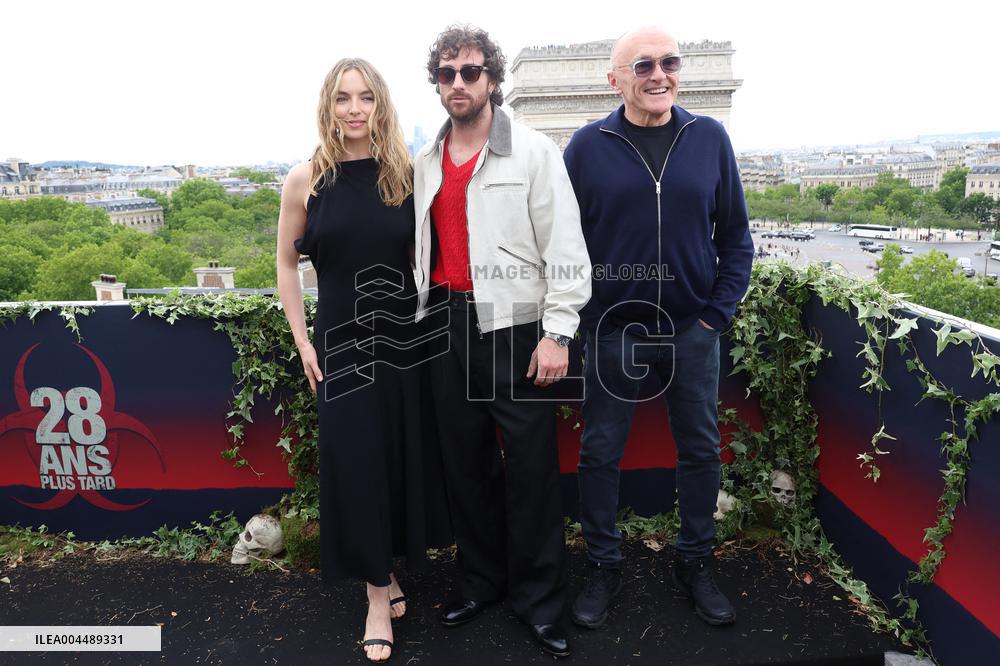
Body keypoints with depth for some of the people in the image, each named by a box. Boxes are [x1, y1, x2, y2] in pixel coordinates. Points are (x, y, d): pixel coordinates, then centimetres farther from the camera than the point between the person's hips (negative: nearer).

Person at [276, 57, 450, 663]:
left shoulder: (407, 175, -2)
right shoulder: (307, 179, -3)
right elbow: (287, 265, 5)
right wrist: (303, 342, 1)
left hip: (406, 339, 1)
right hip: (341, 343, -1)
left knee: (406, 459, 12)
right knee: (356, 465, 5)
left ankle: (388, 572, 36)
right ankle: (380, 591, 23)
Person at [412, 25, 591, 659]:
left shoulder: (534, 152, -1)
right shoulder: (425, 163, 14)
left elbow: (564, 247, -7)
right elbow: (421, 246, 17)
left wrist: (557, 333, -13)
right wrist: (425, 318, 11)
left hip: (515, 326, -5)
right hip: (448, 327, 5)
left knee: (531, 468, 1)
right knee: (466, 462, 12)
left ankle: (541, 601, 18)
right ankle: (483, 582, 30)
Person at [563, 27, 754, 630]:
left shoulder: (710, 139, 3)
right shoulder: (588, 146, -1)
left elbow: (736, 235, 6)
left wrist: (718, 313, -1)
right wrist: (581, 318, -5)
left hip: (693, 329, 2)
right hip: (613, 329, -1)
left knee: (701, 449, 11)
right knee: (601, 453, 7)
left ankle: (696, 563, 31)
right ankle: (604, 566, 26)